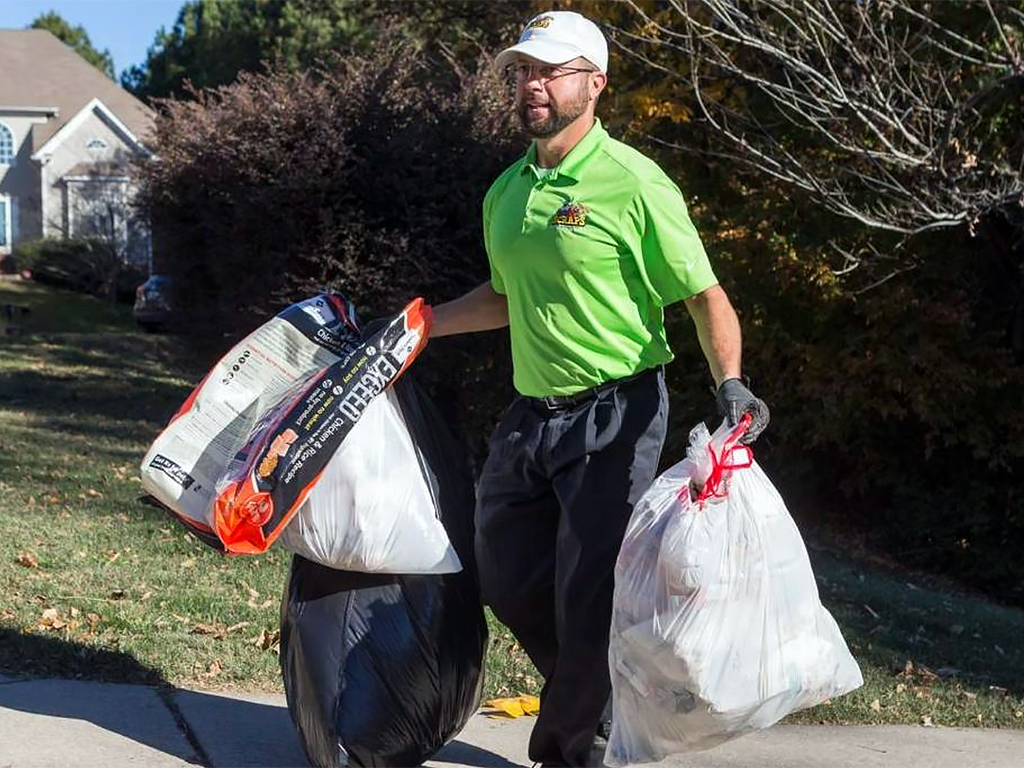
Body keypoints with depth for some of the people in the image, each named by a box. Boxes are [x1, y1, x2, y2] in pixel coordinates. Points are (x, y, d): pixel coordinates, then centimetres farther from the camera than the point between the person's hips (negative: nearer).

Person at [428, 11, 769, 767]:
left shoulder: (632, 182, -13)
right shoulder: (507, 191, 9)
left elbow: (705, 295, -13)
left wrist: (730, 384, -28)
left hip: (614, 416, -7)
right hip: (530, 416, 7)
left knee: (587, 597, -3)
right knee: (509, 578, 14)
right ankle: (587, 696, 37)